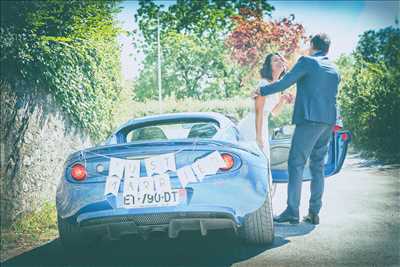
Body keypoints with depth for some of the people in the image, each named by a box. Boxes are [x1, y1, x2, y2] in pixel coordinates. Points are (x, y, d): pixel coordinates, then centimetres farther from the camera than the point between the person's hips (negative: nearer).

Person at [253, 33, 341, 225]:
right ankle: (314, 212, 10)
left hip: (309, 119, -7)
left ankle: (292, 211, -12)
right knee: (318, 166, 10)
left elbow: (284, 83, -6)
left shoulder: (306, 61, -3)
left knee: (296, 164, -6)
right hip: (328, 122, 7)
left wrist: (261, 91, 8)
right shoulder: (334, 70, 18)